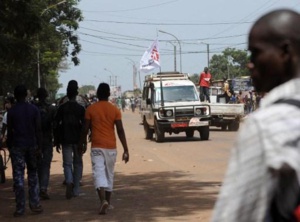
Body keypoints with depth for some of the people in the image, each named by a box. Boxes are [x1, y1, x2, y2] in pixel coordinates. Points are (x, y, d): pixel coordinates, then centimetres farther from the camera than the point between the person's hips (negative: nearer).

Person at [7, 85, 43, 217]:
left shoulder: (11, 111, -4)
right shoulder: (34, 109, 1)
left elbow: (9, 131, -3)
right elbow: (38, 129, -2)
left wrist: (9, 146, 7)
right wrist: (39, 146, 2)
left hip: (17, 146, -2)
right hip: (31, 145, 2)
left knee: (18, 176, -1)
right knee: (33, 174, 13)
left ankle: (20, 208, -4)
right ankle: (35, 204, 10)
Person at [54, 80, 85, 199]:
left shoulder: (62, 108, 0)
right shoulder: (81, 108, -3)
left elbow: (56, 125, 0)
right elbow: (84, 125, -7)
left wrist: (57, 141, 7)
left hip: (66, 140, 0)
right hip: (78, 140, 0)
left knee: (67, 163, 4)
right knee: (77, 164, 11)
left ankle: (69, 182, -26)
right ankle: (75, 190, 13)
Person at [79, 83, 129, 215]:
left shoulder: (91, 109, -2)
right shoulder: (114, 110, 0)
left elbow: (85, 129, -1)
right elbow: (120, 131, -4)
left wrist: (81, 143, 15)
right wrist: (126, 150, -2)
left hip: (97, 147, -2)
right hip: (111, 147, 2)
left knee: (99, 174, -8)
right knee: (109, 174, 16)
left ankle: (103, 200, -28)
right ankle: (107, 201, 24)